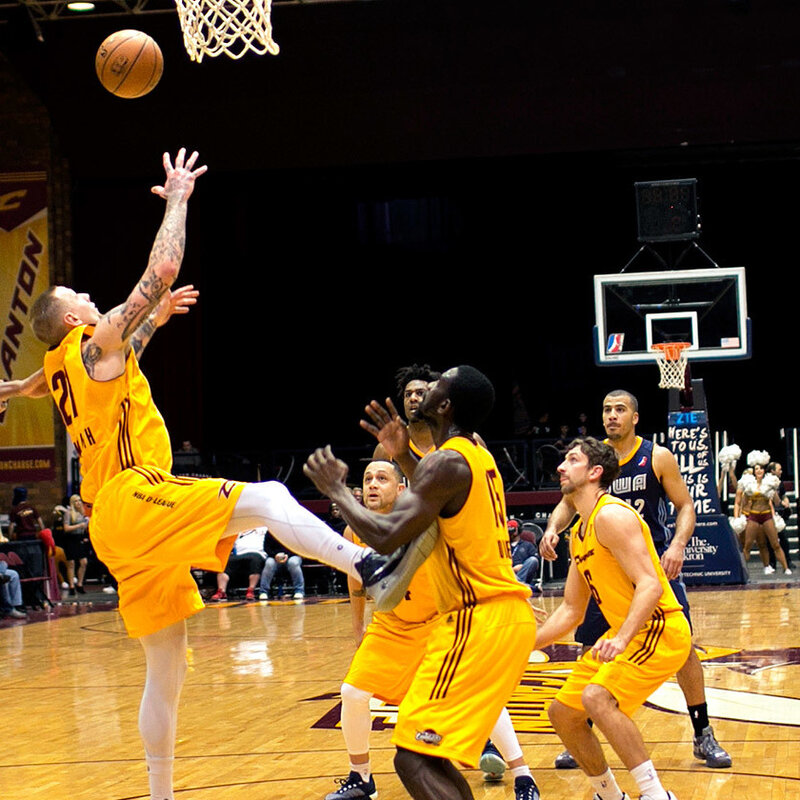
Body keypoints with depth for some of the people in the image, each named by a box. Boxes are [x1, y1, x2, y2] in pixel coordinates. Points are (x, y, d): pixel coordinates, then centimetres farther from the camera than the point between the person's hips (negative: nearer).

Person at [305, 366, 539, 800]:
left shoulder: (447, 462, -16)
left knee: (415, 758, -12)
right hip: (510, 615, 10)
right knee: (431, 754, 23)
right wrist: (404, 455, 22)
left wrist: (336, 489, -7)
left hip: (477, 619, -10)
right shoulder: (477, 455, 13)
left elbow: (386, 537, -22)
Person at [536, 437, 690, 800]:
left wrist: (621, 638, -38)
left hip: (660, 629, -10)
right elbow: (571, 610, 21)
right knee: (563, 712, 10)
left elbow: (650, 585, -25)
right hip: (625, 634, 10)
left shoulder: (611, 515, -15)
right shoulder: (579, 533, 15)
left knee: (597, 698, -30)